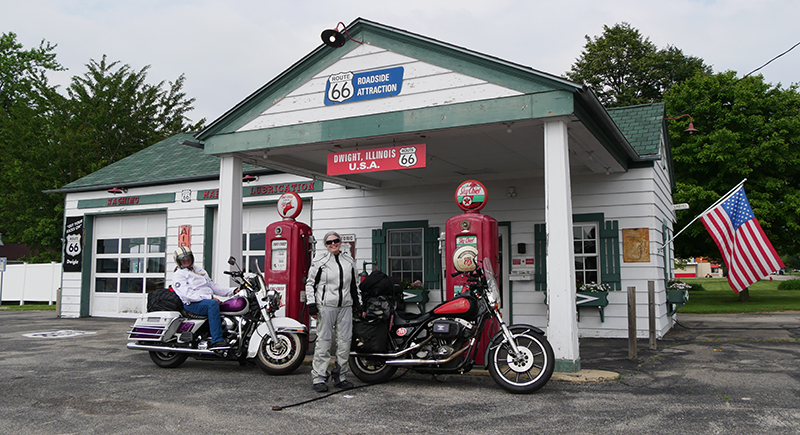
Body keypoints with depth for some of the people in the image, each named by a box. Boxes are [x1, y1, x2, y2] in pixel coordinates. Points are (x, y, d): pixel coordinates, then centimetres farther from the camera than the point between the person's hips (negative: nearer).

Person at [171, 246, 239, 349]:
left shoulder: (199, 270, 26)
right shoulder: (178, 276, 2)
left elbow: (213, 285, 24)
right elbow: (187, 294, -13)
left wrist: (232, 291, 9)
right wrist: (209, 297, -23)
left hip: (208, 299, 8)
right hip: (193, 304, -7)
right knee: (213, 304, -39)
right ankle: (216, 341, -45)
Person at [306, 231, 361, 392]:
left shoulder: (349, 261, 14)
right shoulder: (319, 262, 1)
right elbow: (310, 283, 2)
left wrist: (357, 304, 21)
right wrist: (311, 305, -6)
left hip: (345, 307, 4)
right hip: (325, 306, -4)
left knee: (345, 342, 4)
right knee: (324, 341, -6)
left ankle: (340, 377, 15)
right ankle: (318, 378, 1)